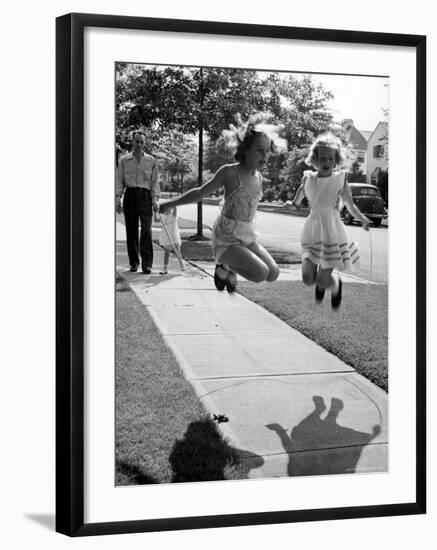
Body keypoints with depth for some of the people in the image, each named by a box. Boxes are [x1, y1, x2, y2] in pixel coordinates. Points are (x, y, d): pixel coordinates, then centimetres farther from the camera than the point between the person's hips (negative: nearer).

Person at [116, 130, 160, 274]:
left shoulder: (151, 160, 9)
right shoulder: (124, 160, 9)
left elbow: (155, 181, 9)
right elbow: (119, 181, 8)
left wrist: (155, 199, -2)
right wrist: (117, 198, -4)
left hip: (145, 195, -1)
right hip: (130, 195, 1)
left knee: (146, 228, -13)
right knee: (131, 230, 2)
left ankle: (147, 263, -14)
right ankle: (134, 262, 11)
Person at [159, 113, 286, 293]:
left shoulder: (259, 177, 5)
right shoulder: (229, 172, -14)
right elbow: (200, 192, -3)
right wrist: (169, 204, 3)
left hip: (248, 237, 7)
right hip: (226, 239, -7)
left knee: (273, 274, 0)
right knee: (260, 273, -22)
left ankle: (230, 270, 19)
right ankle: (224, 267, 4)